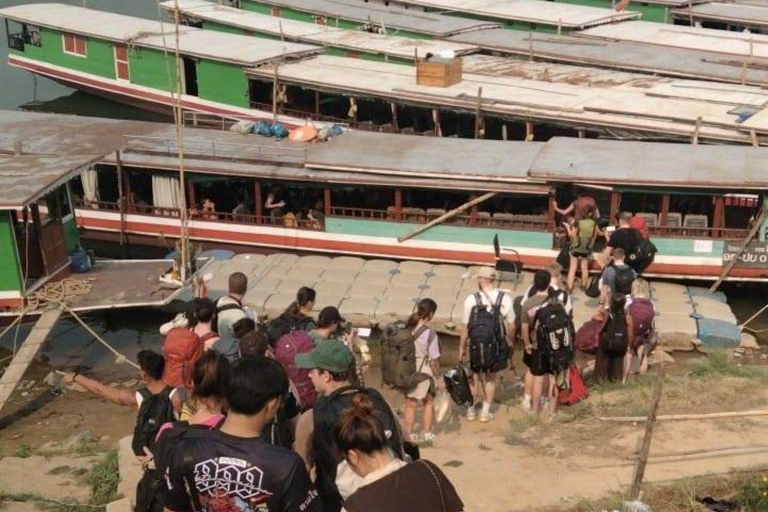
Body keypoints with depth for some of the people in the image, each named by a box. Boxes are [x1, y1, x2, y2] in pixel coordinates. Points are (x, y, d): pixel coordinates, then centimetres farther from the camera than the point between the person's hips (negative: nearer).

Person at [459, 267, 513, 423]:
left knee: (475, 377, 18)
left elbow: (465, 327, -9)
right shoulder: (505, 299, -10)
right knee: (491, 378, 17)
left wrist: (462, 347, 4)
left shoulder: (471, 300, -15)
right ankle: (485, 412, 23)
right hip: (498, 345, 1)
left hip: (476, 345, -1)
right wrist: (509, 340, 16)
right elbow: (511, 325, -3)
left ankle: (470, 410, 27)